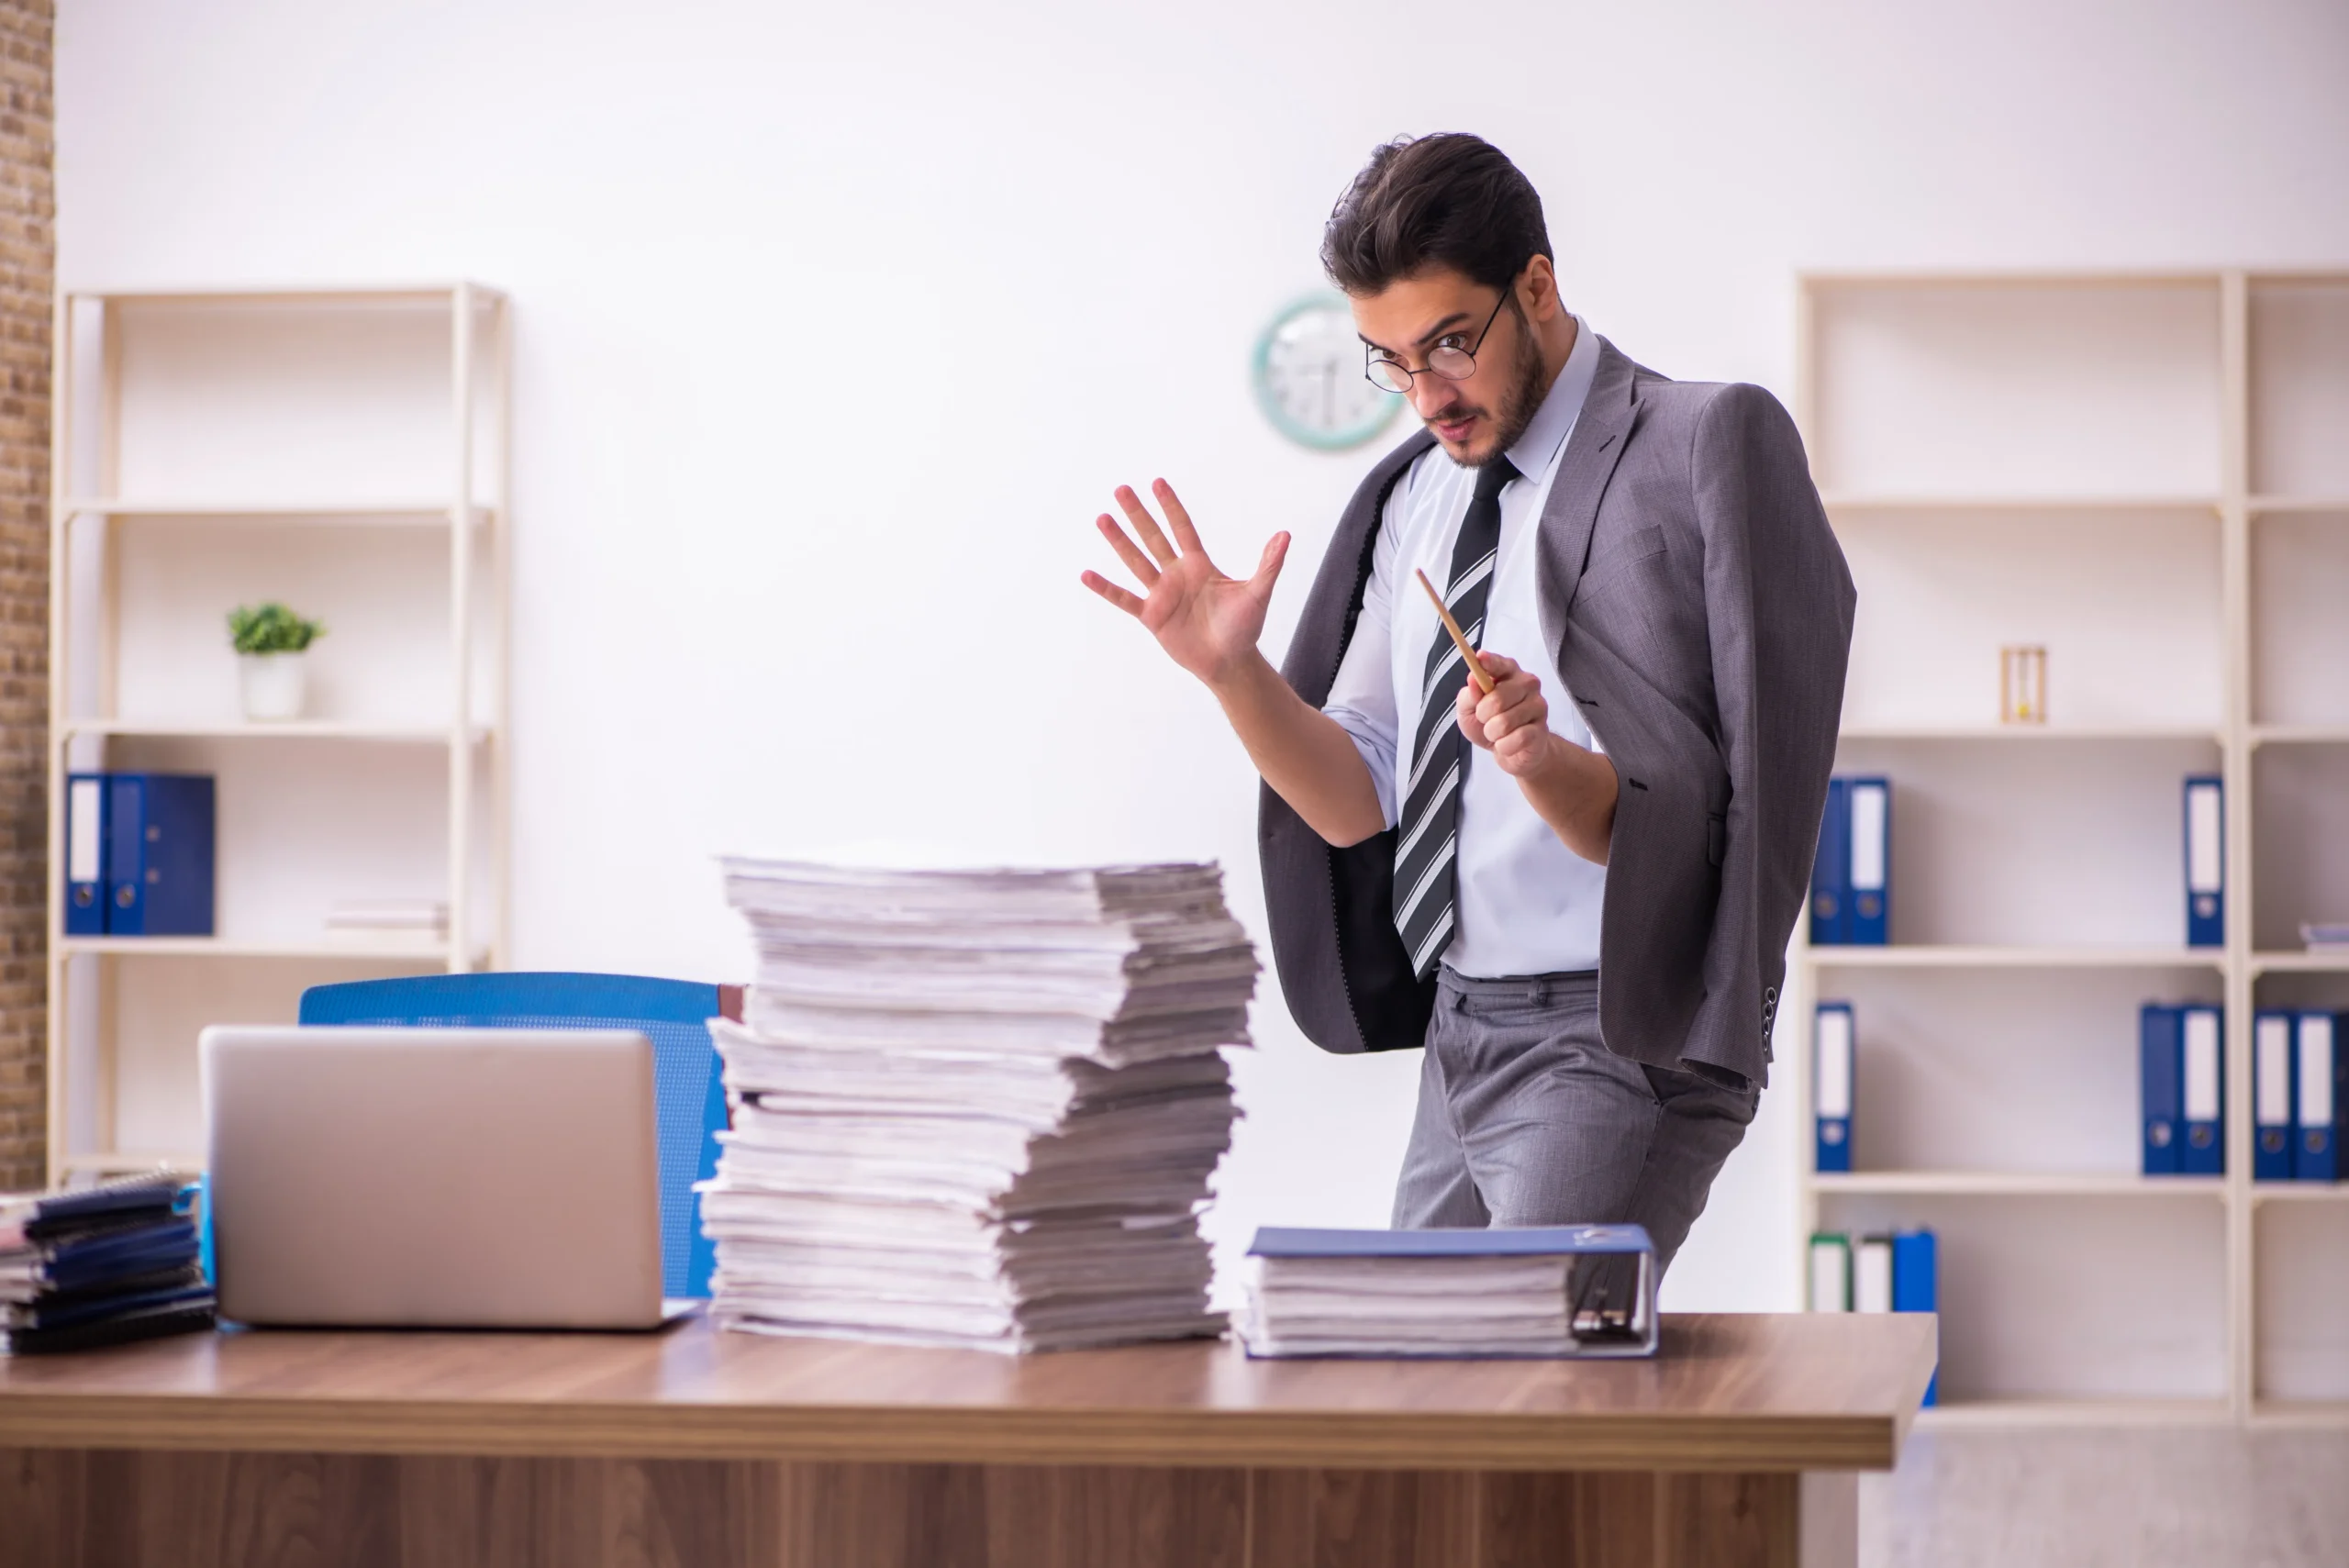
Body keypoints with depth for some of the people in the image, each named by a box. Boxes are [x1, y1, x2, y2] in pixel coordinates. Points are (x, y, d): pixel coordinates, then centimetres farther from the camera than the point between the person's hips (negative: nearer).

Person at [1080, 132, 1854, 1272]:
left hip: (1618, 1039, -7)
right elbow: (1355, 804, 7)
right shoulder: (1412, 499, 12)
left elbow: (1675, 837, -13)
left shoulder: (1704, 452, -10)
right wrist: (1234, 673, -8)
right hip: (1459, 1034, 7)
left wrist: (1548, 764, -32)